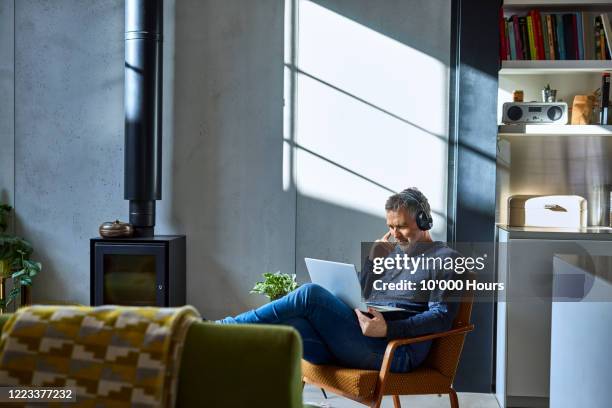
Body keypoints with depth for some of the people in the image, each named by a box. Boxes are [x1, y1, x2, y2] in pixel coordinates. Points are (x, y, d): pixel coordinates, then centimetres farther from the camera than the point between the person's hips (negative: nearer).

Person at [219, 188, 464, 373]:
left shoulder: (445, 258, 6)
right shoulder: (393, 251, 27)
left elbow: (442, 317, -7)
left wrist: (388, 329, -20)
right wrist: (373, 258, 11)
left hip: (396, 353, -7)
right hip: (354, 344, 7)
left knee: (311, 295, -21)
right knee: (287, 323, -21)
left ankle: (223, 328, -14)